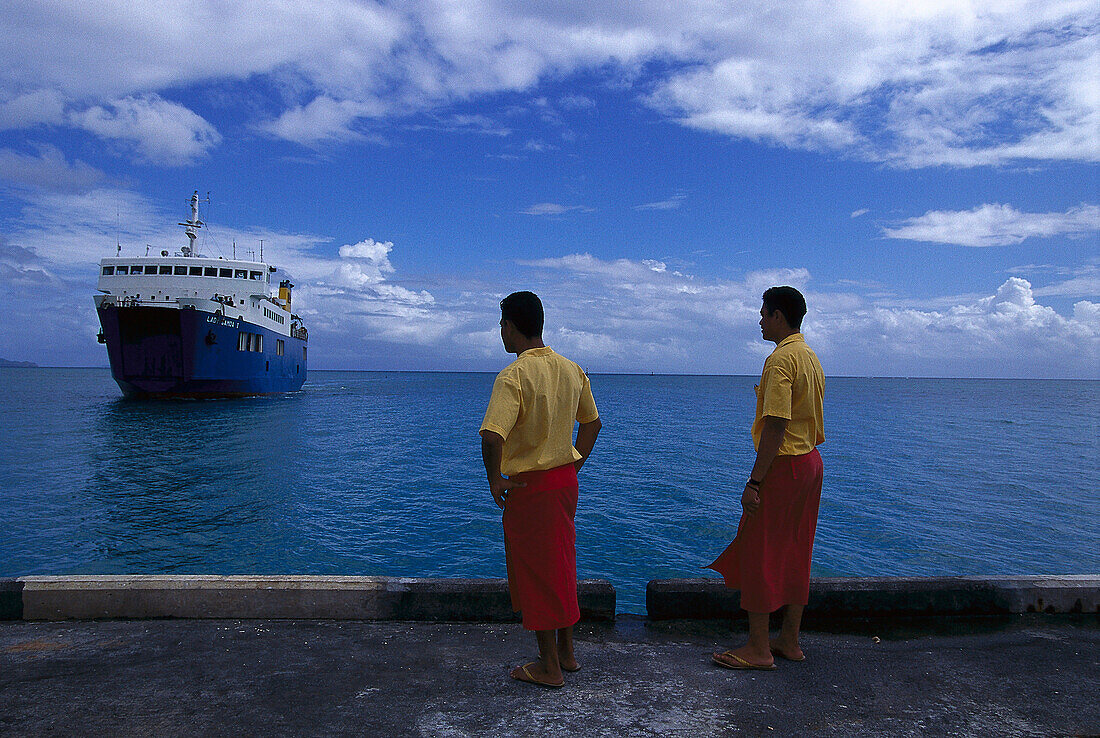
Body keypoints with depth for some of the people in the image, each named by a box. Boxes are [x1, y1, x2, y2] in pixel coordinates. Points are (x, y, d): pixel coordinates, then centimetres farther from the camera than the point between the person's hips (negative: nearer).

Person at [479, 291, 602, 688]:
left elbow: (492, 436, -32)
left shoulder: (513, 376, -20)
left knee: (535, 573, 6)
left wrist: (494, 479, -17)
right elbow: (592, 423, 15)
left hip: (529, 487, -7)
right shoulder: (572, 370, 4)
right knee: (561, 567, 20)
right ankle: (566, 652, 34)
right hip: (566, 481, 7)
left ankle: (549, 667, 19)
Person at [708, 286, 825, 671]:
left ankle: (758, 649, 6)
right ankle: (790, 641, 24)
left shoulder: (781, 359, -17)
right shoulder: (812, 358, 13)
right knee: (795, 554, 15)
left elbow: (776, 426, -23)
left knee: (757, 554, -1)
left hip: (782, 465, -10)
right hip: (811, 464, 10)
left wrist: (754, 481, -21)